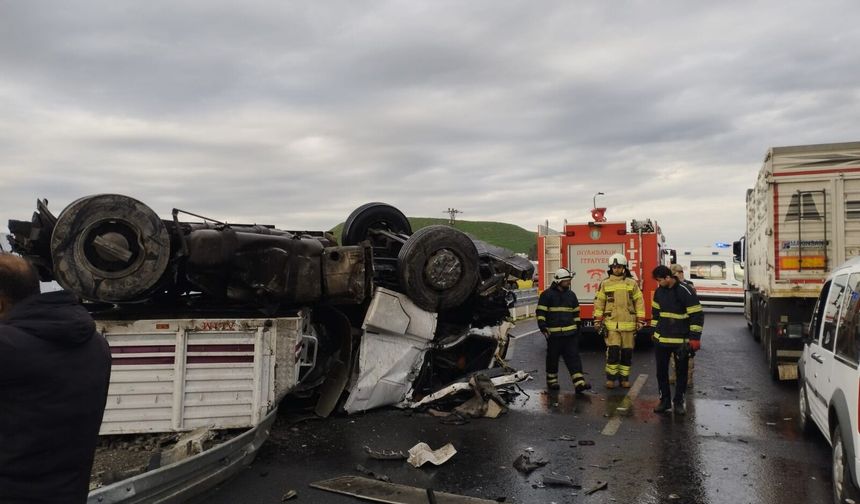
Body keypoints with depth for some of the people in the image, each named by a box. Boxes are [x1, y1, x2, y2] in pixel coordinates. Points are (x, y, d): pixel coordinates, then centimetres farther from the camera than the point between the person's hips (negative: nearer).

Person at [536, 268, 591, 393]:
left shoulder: (571, 295, 13)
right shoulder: (547, 294, -4)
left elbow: (576, 313, 21)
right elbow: (540, 312, -5)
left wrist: (577, 328, 19)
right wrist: (543, 327, -13)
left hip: (570, 333, 4)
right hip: (553, 334, -4)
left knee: (574, 357, -3)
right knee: (553, 358, 7)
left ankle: (579, 383, -8)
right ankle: (551, 381, 22)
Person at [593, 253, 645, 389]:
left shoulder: (632, 283, 5)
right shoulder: (605, 284, 4)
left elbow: (639, 302, 6)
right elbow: (599, 302, 5)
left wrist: (640, 320, 1)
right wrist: (597, 320, 1)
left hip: (628, 324, 1)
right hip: (611, 324, -1)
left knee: (627, 352, 6)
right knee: (613, 351, -8)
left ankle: (624, 378, 19)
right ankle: (611, 378, 5)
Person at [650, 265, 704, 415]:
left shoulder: (685, 291, -15)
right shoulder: (659, 291, 4)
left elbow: (697, 315, -14)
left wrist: (694, 338, -15)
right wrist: (655, 330, 17)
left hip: (681, 340, -5)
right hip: (661, 339, 5)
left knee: (681, 371, 8)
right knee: (661, 371, 9)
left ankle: (679, 401, 20)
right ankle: (665, 400, 20)